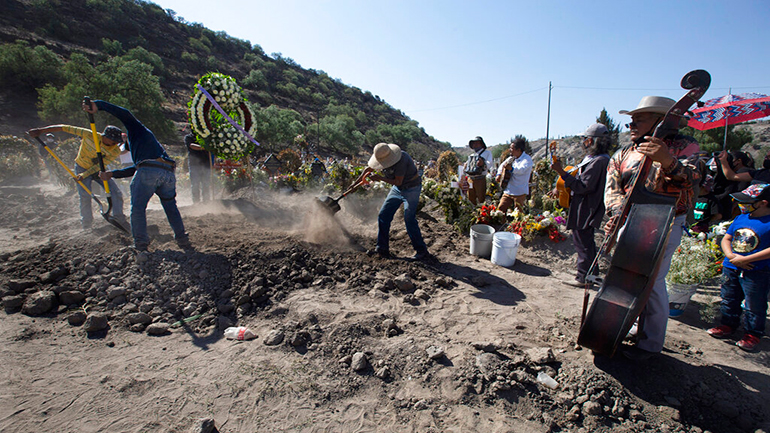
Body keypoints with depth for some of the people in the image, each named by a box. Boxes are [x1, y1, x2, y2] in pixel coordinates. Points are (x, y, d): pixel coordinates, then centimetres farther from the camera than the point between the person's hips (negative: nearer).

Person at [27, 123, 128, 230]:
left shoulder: (116, 151, -21)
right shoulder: (90, 135, -26)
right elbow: (66, 128, -20)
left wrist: (84, 175, -29)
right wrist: (40, 130, -19)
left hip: (98, 171, 2)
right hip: (82, 168, -2)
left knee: (116, 192, -11)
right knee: (85, 195, -14)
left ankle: (119, 218, 2)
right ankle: (86, 222, 4)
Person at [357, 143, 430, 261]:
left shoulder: (401, 160, -29)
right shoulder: (381, 157, -5)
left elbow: (398, 181, -27)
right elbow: (368, 169, 11)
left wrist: (380, 178, -26)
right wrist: (356, 183, 15)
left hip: (411, 188, -8)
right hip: (397, 189, 8)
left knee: (409, 219, -14)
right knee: (383, 216, 4)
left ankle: (422, 252, -2)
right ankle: (382, 249, 12)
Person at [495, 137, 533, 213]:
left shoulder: (527, 159, -10)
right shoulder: (511, 158, 14)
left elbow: (522, 169, -29)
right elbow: (502, 165, 31)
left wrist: (512, 169, -50)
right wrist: (499, 174, 11)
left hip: (519, 192, -7)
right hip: (508, 191, 7)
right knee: (500, 208, 2)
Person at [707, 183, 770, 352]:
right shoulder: (740, 218, 6)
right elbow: (726, 239, 9)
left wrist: (746, 259, -20)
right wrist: (731, 256, -9)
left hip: (756, 273, -6)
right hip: (730, 268, 6)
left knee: (754, 305, 7)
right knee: (729, 299, 18)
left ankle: (753, 334, 24)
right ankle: (728, 325, 34)